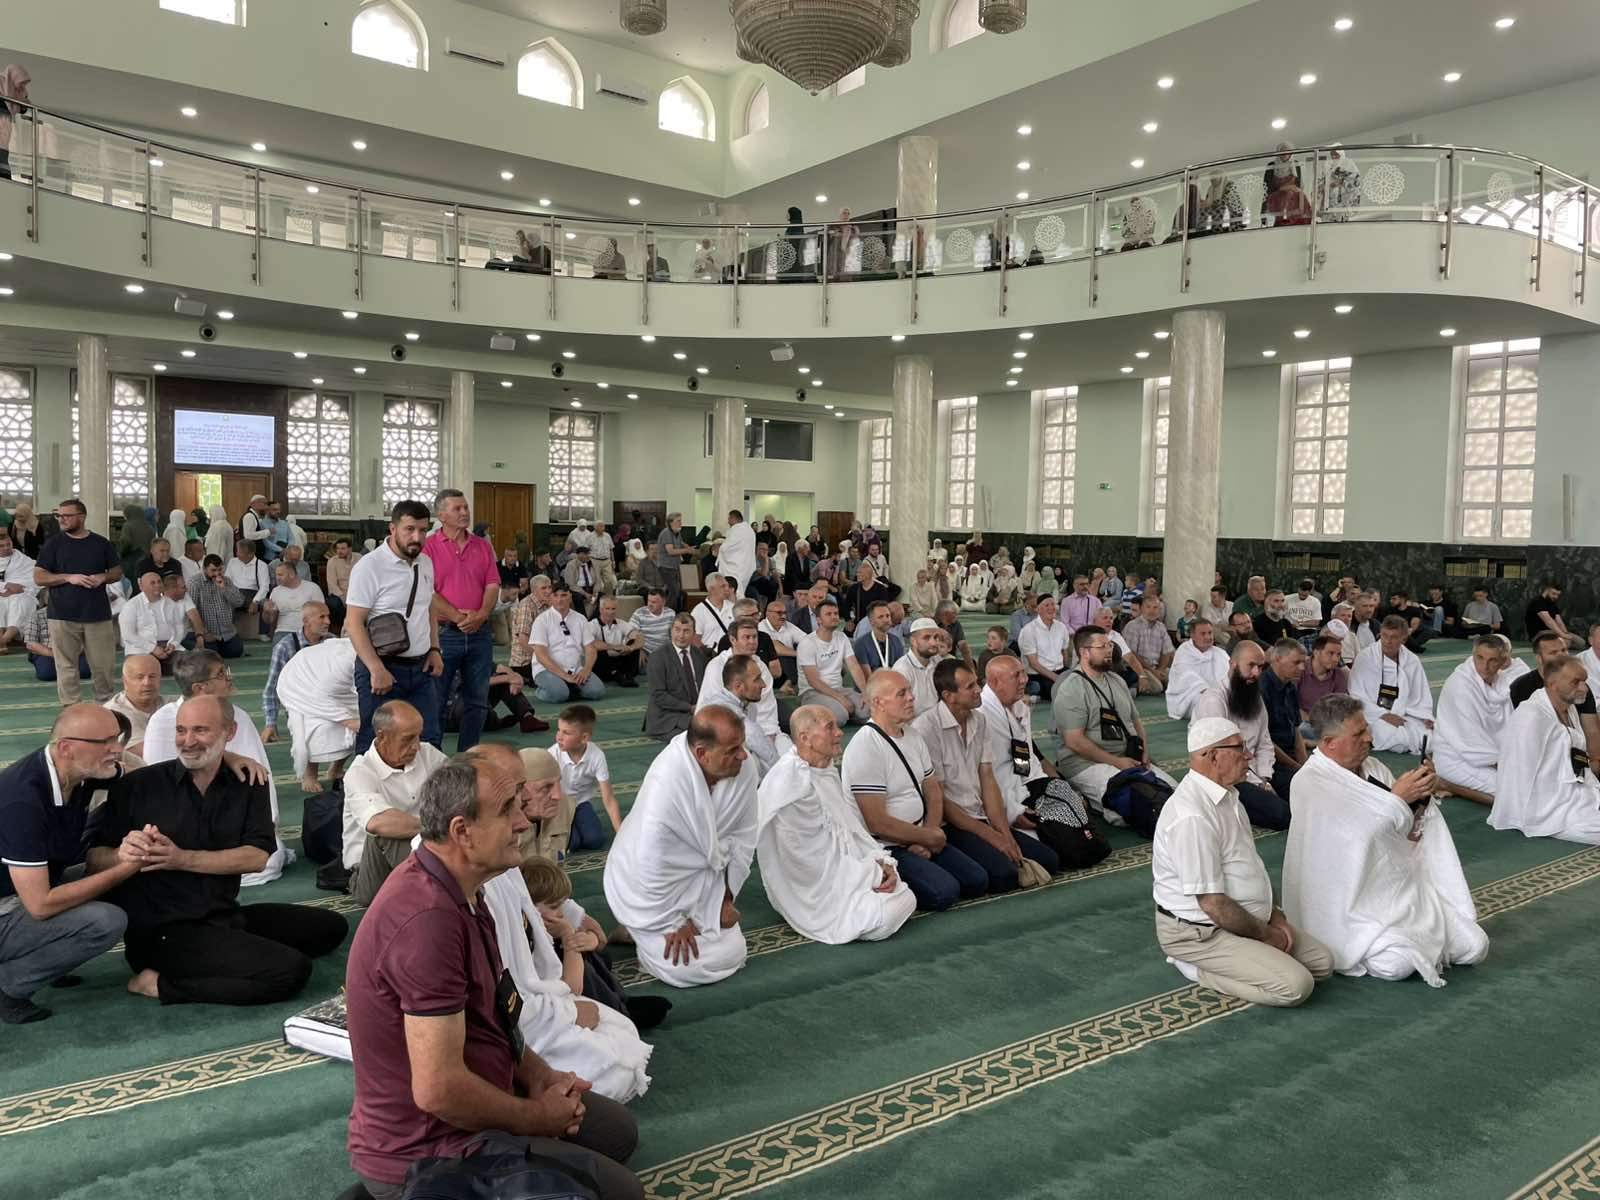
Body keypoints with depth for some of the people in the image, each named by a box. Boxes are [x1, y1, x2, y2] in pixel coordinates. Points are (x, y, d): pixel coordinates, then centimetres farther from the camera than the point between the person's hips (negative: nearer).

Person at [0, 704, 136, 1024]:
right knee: (106, 922, -25)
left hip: (34, 888, 9)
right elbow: (41, 906, -30)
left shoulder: (78, 770, -9)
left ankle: (42, 960, 10)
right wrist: (124, 869, -24)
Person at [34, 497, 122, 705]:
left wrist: (103, 577, -8)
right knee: (66, 666, 3)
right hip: (63, 615, 0)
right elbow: (39, 577, 1)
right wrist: (69, 577, -13)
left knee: (103, 664, 3)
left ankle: (106, 704, 18)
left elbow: (117, 572, 14)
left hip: (98, 614, 1)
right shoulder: (53, 544, 5)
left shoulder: (101, 544, 8)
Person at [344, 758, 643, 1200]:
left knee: (616, 1129, 18)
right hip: (424, 1151, -10)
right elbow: (438, 1091, -31)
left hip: (474, 1093, 10)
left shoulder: (450, 886, 1)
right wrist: (535, 1118, -15)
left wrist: (535, 1073, 2)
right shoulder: (429, 918, -32)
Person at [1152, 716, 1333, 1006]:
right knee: (1295, 986, -19)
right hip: (1200, 932, -10)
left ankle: (1208, 962, 10)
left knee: (1322, 963, 8)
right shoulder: (1192, 816, -27)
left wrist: (1275, 916, 6)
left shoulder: (1225, 796, 7)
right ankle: (1196, 968, -3)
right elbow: (1211, 902, -25)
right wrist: (1266, 934, -12)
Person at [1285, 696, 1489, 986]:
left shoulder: (1372, 767, 6)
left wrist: (1420, 796, -7)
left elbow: (1408, 831, 12)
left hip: (1407, 889, 7)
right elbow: (1359, 833, -23)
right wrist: (1398, 797, -18)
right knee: (1396, 963, -27)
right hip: (1357, 905, -7)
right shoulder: (1310, 783, -15)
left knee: (1474, 946, -3)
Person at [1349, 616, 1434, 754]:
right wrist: (1383, 715, -18)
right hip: (1373, 716, -5)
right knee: (1397, 741, -33)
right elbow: (1357, 696, -10)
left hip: (1402, 715, 5)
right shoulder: (1365, 658, -7)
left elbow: (1420, 696, 15)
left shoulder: (1412, 661, 6)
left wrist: (1426, 717, -5)